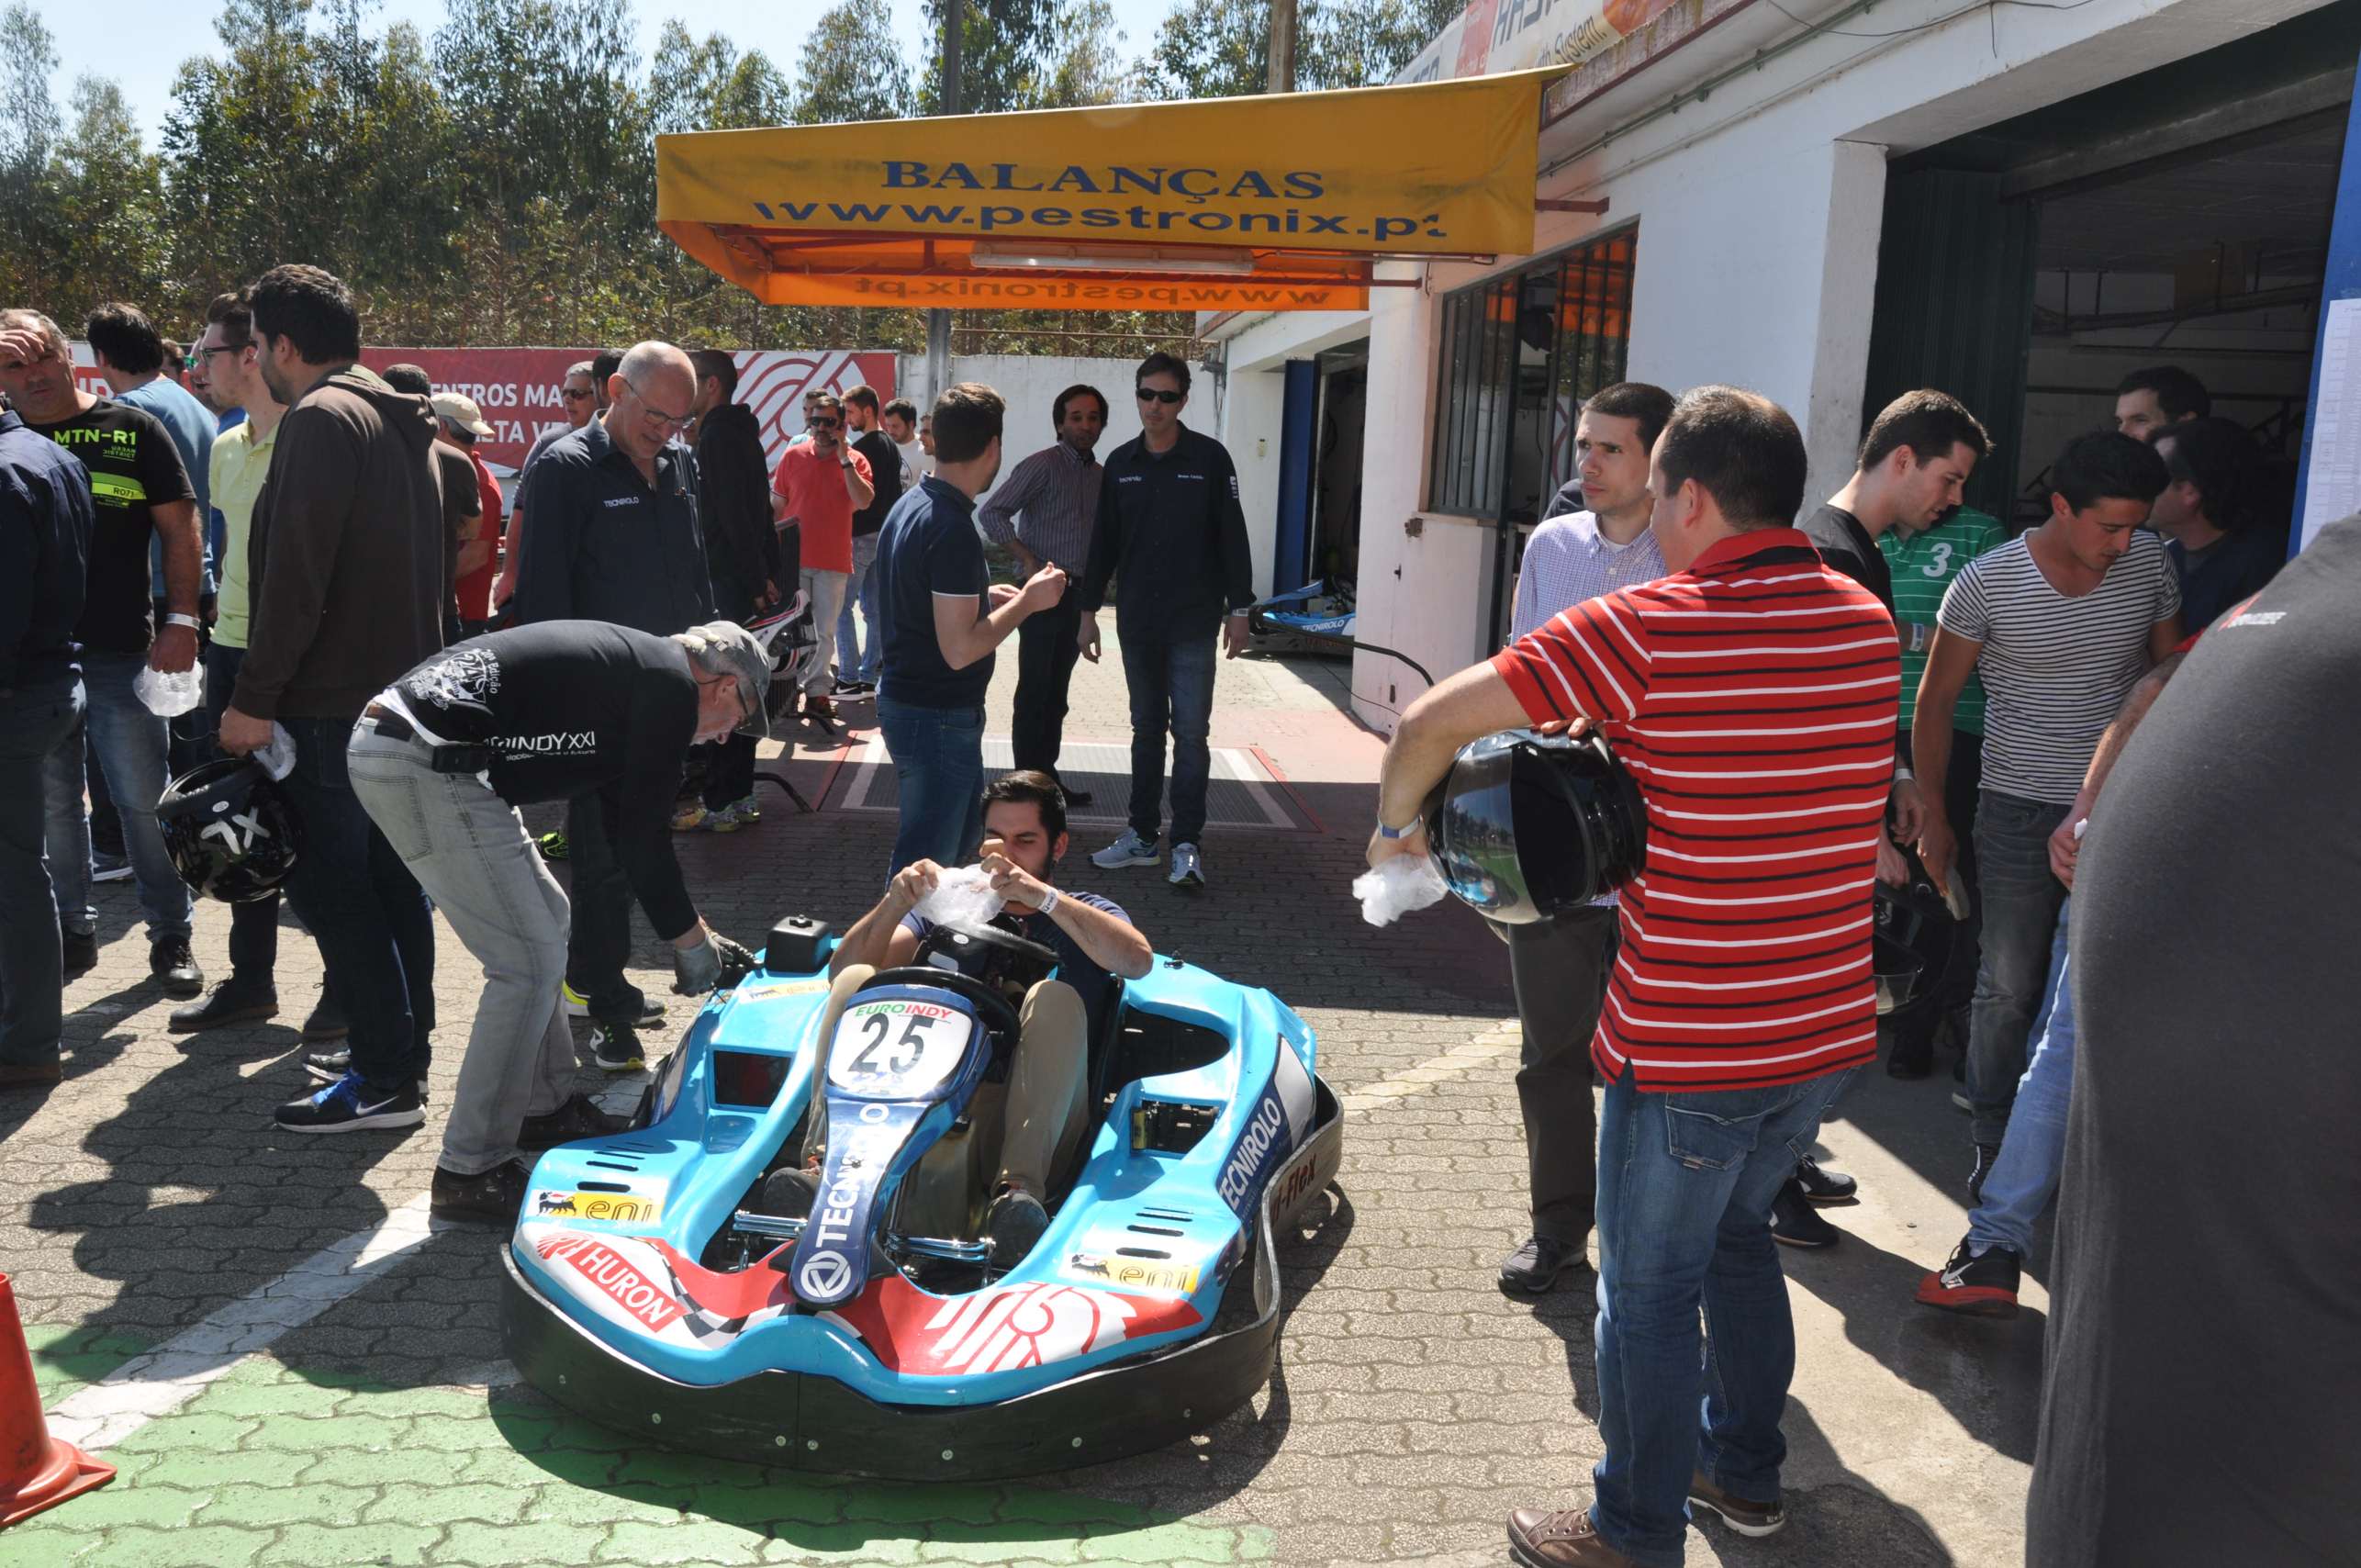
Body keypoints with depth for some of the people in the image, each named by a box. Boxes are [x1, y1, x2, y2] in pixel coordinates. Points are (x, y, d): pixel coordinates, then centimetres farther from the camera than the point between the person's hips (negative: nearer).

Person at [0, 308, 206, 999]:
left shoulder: (131, 429, 1)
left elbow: (180, 528, 0)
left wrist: (181, 621, -10)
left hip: (119, 654, -3)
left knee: (144, 800, 1)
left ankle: (171, 937, 11)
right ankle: (71, 928, 24)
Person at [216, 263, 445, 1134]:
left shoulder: (321, 419, -14)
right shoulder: (401, 422, 16)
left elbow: (294, 576, -21)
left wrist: (255, 699, -18)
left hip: (332, 703, -10)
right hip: (403, 692, 10)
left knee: (333, 888, -5)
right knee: (390, 877, 15)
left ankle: (386, 1078, -2)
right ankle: (405, 1045, 25)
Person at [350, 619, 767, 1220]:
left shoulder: (631, 663, 24)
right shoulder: (671, 685, -5)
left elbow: (628, 826, 29)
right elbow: (642, 837, -5)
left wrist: (694, 929, 30)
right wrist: (692, 941, 8)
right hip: (427, 765, -11)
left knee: (545, 917, 20)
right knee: (529, 962, -5)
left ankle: (545, 1106, 31)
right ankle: (469, 1171, 4)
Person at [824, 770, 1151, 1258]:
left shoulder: (1085, 917, 21)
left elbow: (1137, 960, -6)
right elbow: (843, 968, 11)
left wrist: (1043, 896, -16)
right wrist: (896, 901, -7)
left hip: (1031, 1123, -2)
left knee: (1055, 998, -28)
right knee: (857, 981, -18)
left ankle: (1019, 1189, -42)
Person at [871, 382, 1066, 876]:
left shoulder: (909, 506, 7)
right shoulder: (953, 530, -24)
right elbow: (960, 649, -25)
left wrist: (981, 597, 16)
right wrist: (1026, 602, -14)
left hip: (903, 700, 10)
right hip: (938, 718, -10)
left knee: (965, 823, 24)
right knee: (927, 860, 1)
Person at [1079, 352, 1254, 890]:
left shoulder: (1209, 458, -4)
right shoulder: (1121, 463, 7)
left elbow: (1232, 537, -3)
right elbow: (1104, 542, 11)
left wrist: (1238, 608, -6)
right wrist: (1089, 611, 10)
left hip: (1194, 623, -4)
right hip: (1138, 623, 4)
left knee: (1190, 732, -4)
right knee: (1146, 730, 11)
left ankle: (1186, 845, 2)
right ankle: (1142, 836, 19)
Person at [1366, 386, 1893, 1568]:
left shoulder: (1650, 629, -18)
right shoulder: (1867, 622, 1)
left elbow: (1431, 724, -18)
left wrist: (1396, 824, 1)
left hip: (1691, 1046, -7)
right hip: (1831, 1028, 7)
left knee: (1650, 1289, 11)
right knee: (1737, 1236, 27)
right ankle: (1743, 1470, 44)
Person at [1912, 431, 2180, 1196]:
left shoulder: (2149, 562, -2)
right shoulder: (1986, 583, -12)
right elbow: (1935, 702, -3)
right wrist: (1932, 813, -3)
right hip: (2021, 809, -3)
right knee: (2009, 985, 4)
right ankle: (1993, 1147, 20)